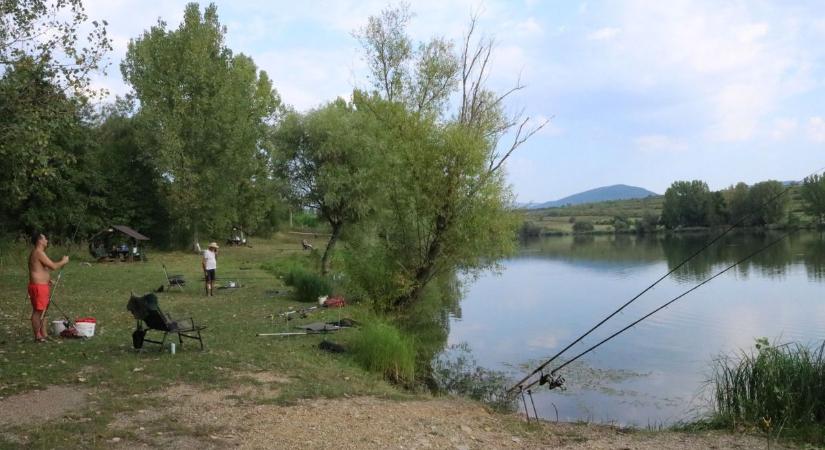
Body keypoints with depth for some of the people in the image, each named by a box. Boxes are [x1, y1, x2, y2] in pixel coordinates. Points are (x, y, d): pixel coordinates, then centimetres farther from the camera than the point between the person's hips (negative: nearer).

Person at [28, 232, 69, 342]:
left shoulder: (36, 252, 17)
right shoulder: (39, 252, -16)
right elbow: (53, 266, -20)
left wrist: (48, 279, 23)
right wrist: (64, 261, -4)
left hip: (42, 286, 11)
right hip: (38, 286, -11)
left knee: (43, 311, 14)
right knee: (38, 311, -5)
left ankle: (43, 335, 20)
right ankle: (37, 337, -1)